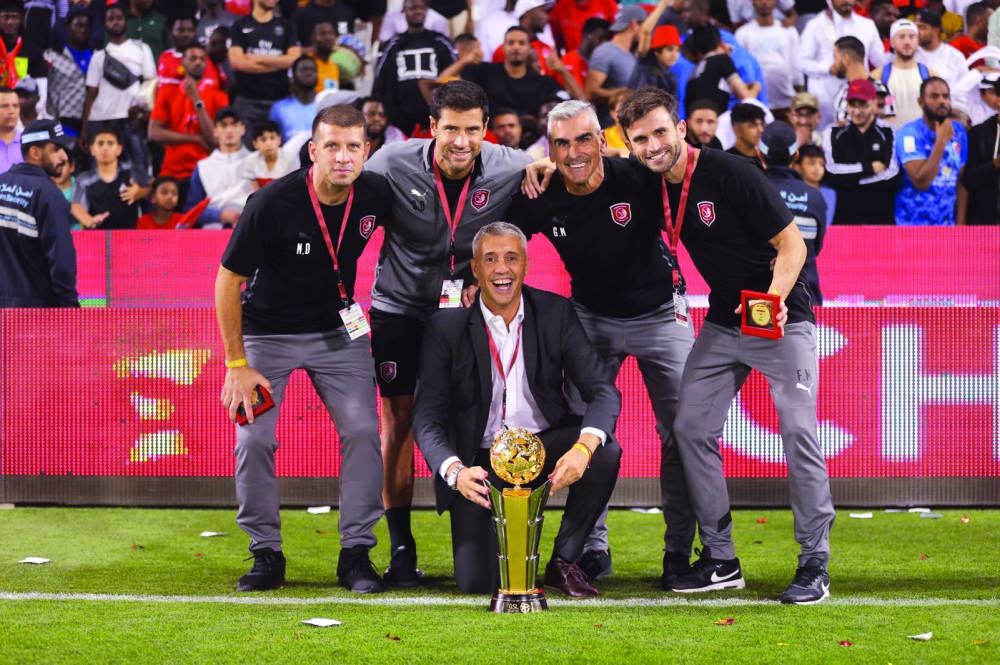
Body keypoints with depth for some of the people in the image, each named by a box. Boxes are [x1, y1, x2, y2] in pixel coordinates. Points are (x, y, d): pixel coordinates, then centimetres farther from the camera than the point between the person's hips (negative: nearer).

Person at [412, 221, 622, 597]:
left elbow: (603, 392, -11)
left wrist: (583, 447, -33)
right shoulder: (446, 327, -9)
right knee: (477, 582, -17)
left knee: (605, 453, -30)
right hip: (480, 463, -2)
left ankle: (563, 563, -7)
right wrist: (455, 471, -33)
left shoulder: (556, 313, -5)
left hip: (544, 445, 2)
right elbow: (427, 417, -11)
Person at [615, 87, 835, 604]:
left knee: (799, 432, -13)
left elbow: (791, 242, -17)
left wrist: (775, 297, -32)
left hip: (781, 319, -7)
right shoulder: (655, 185, -1)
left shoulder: (729, 174, -20)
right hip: (722, 323, 7)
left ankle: (815, 565, -6)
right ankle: (720, 561, 8)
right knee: (691, 427, 0)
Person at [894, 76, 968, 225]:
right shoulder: (910, 133, -11)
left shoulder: (959, 132, 6)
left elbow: (961, 181, 11)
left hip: (946, 225, 5)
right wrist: (941, 142, -21)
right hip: (913, 226, -5)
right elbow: (921, 182, -22)